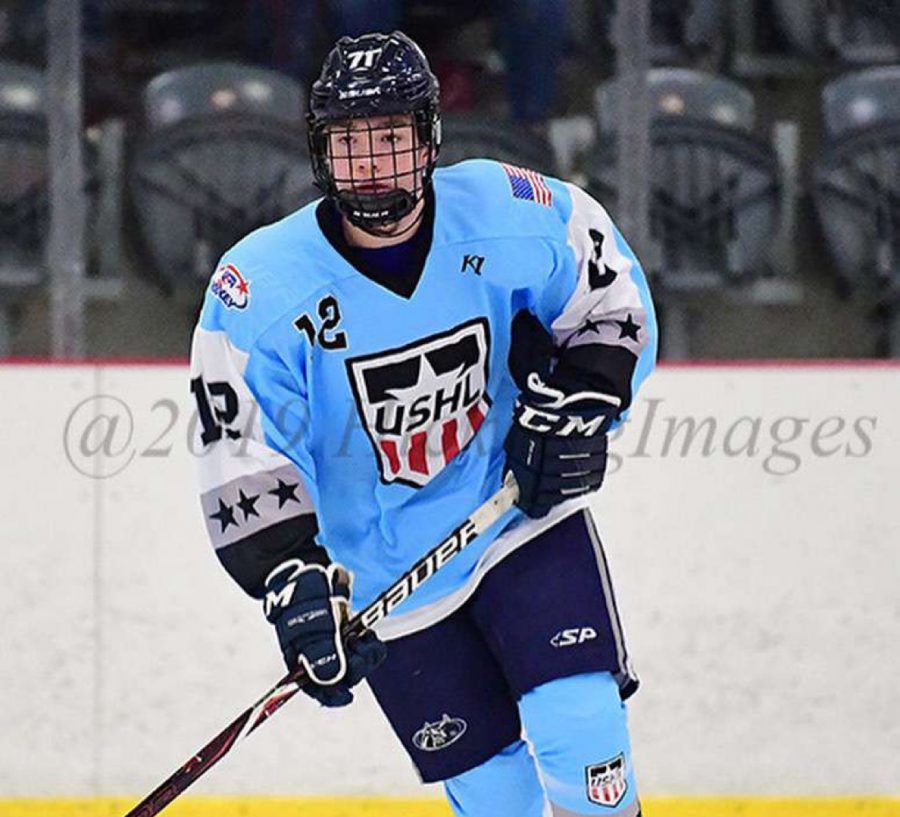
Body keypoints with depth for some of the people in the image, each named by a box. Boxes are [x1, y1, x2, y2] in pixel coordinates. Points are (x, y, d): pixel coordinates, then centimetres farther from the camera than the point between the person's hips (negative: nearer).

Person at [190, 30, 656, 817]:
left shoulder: (510, 215, -15)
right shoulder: (260, 287, -18)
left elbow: (611, 295, 4)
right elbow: (244, 462, -17)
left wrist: (579, 406, -9)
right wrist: (292, 581, -28)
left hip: (523, 511, 1)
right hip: (384, 571, -1)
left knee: (581, 730, -15)